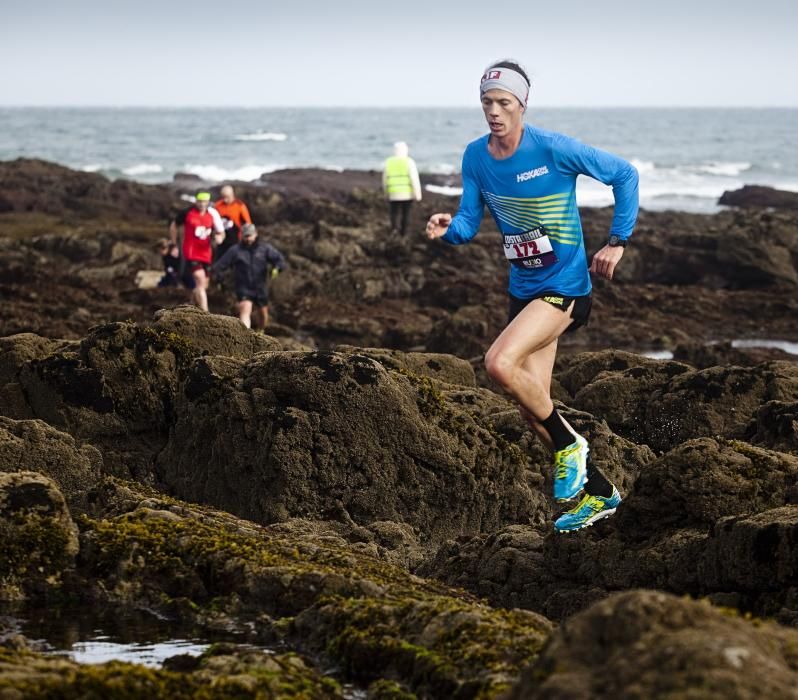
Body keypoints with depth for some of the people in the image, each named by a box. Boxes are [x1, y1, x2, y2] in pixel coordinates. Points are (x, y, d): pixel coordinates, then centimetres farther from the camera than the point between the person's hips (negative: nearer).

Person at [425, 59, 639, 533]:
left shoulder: (553, 149, -17)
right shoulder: (475, 157, 0)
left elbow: (624, 174, -9)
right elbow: (469, 222, 2)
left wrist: (618, 241, -10)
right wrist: (448, 229, -21)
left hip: (565, 286, -7)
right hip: (524, 289, 7)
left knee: (500, 363, -28)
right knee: (533, 407, 9)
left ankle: (569, 445, -6)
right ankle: (598, 493, 27)